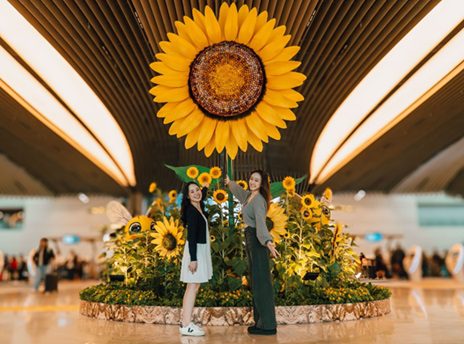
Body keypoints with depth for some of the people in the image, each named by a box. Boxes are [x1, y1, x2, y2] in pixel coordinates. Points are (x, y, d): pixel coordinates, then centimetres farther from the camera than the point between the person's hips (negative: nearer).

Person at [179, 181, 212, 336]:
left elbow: (202, 196, 37)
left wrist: (205, 187, 31)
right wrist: (193, 259, -25)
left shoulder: (199, 207, 8)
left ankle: (186, 322, 17)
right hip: (195, 251, -9)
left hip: (200, 250, 9)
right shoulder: (191, 211, -17)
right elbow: (191, 236, -22)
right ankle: (186, 326, -7)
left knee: (193, 287, 11)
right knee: (193, 287, -9)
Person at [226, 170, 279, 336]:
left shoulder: (258, 200, -17)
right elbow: (241, 192, 36)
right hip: (251, 240, 10)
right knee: (256, 281, 12)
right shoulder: (250, 195, 11)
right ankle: (262, 321, 19)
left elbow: (261, 222, -33)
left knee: (261, 281, -8)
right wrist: (230, 183, 53)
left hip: (258, 241, -10)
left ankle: (268, 325, -3)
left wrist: (268, 242, -48)